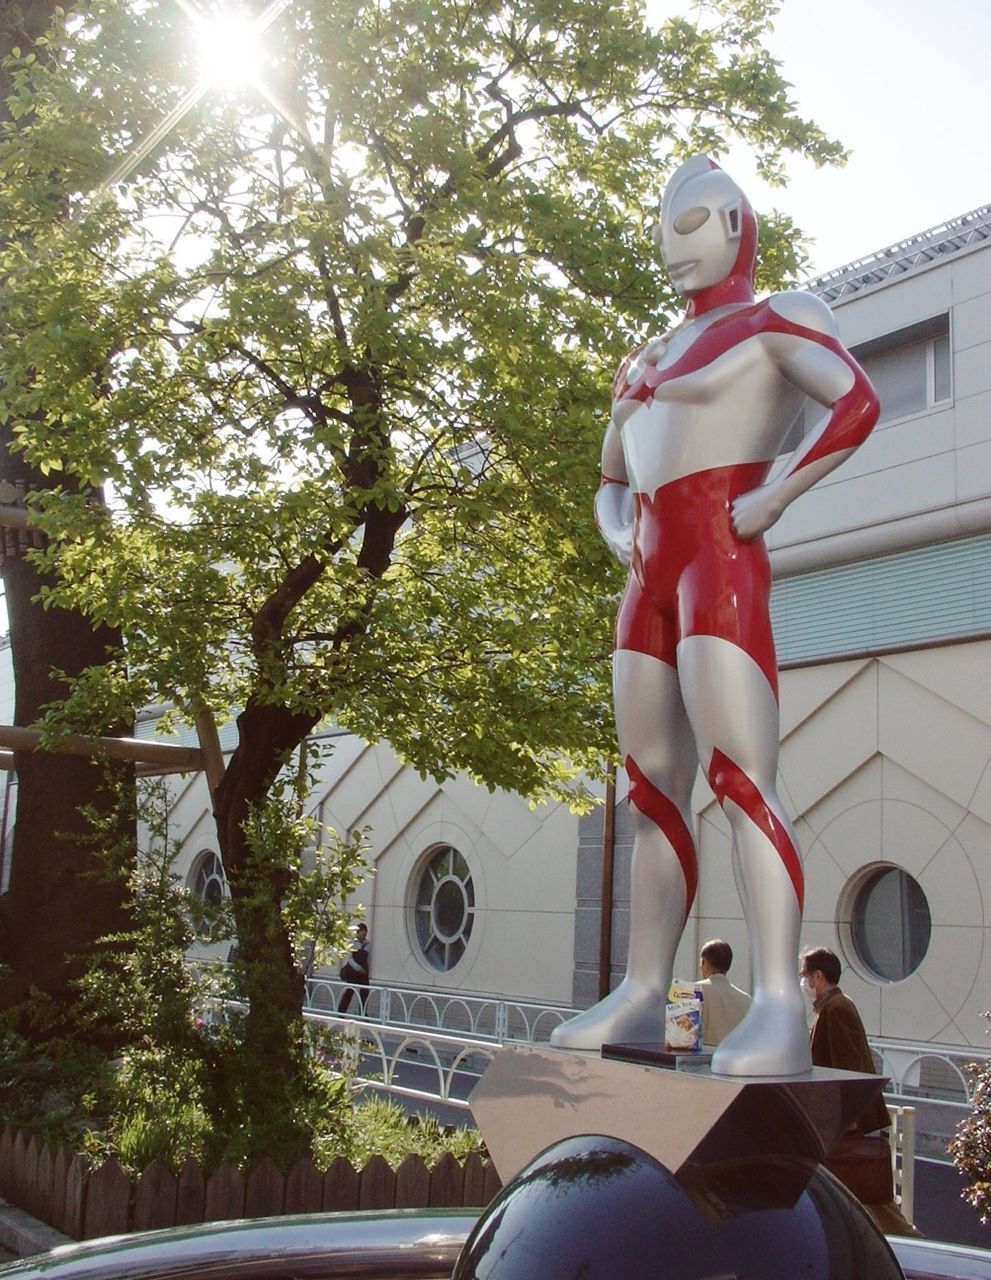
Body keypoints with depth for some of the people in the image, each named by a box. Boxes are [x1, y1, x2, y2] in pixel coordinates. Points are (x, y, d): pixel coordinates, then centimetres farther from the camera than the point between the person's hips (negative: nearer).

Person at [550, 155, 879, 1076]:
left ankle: (778, 1010, -22)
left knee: (739, 779, -19)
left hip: (720, 561, -8)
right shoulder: (648, 359, 26)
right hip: (649, 577, 8)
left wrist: (768, 500, -16)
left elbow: (857, 404, -14)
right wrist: (619, 536, 13)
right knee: (654, 790, 3)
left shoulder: (775, 322, 5)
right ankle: (641, 997, 5)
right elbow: (610, 480, 34)